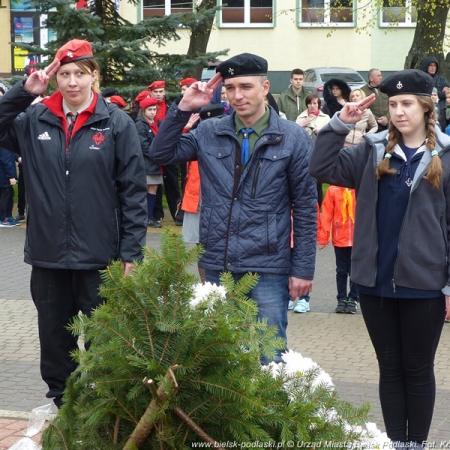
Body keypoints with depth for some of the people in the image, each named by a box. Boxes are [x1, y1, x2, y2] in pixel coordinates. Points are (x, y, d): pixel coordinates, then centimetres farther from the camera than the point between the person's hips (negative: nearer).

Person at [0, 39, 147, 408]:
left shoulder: (117, 123, -4)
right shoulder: (34, 120, 5)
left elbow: (134, 191, -4)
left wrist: (131, 252, -7)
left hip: (99, 256, -3)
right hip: (48, 256, 3)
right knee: (54, 337, 13)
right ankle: (61, 404, 27)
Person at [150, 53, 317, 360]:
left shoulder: (293, 138, -2)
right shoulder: (210, 132, 6)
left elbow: (305, 208, -1)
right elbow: (162, 153, 3)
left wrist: (302, 269, -4)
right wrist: (184, 108, -6)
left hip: (268, 269, -3)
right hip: (217, 266, 3)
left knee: (268, 358, 1)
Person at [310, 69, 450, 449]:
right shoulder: (373, 151, 5)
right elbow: (322, 169, -2)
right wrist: (340, 124, -9)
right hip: (376, 281, 3)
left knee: (417, 368, 9)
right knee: (390, 367, 12)